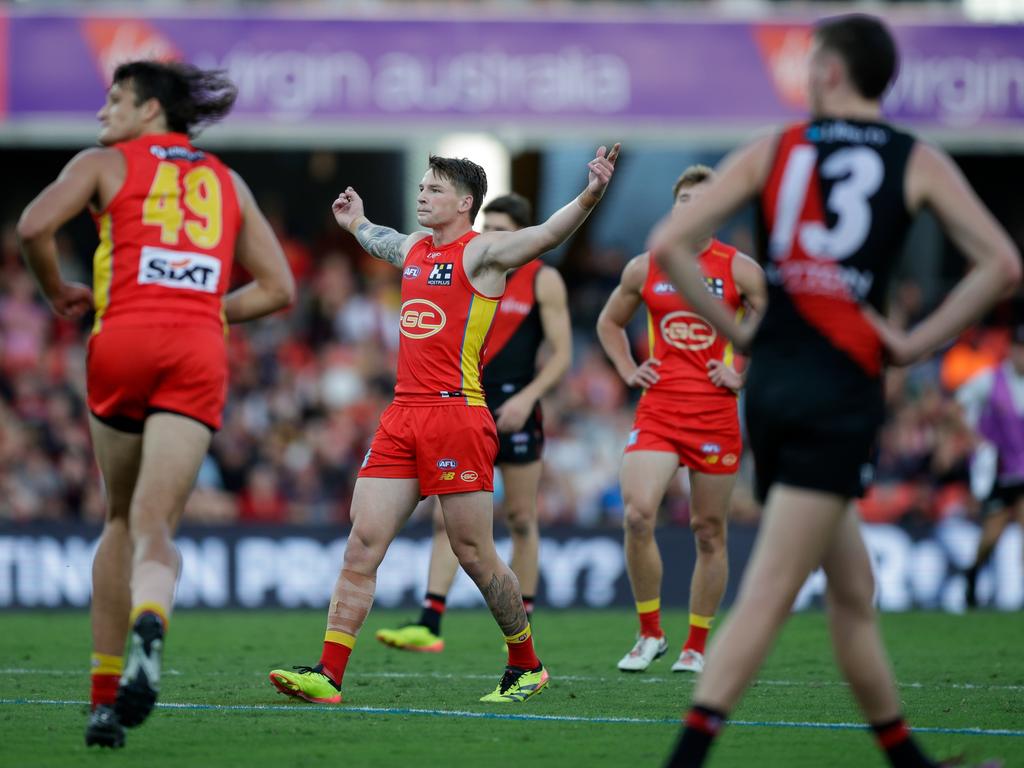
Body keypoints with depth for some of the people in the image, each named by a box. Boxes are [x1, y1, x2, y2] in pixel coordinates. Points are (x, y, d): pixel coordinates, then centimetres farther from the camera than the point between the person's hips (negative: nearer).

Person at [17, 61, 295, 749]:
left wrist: (58, 292, 12)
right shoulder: (228, 183, 25)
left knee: (123, 520, 16)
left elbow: (34, 226, -4)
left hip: (124, 341, -1)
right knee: (154, 526, -8)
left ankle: (106, 690, 10)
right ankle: (149, 626, -43)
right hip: (199, 356, 1)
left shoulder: (106, 164, 13)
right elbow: (279, 288, 22)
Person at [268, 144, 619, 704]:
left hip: (457, 414, -7)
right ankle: (328, 675, -5)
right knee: (362, 543, -2)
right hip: (402, 413, 7)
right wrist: (356, 223, 61)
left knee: (474, 554, 0)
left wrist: (589, 196, -36)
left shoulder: (481, 252, -4)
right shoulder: (415, 248, 18)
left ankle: (526, 667, 18)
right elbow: (381, 242, 44)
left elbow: (547, 235, -20)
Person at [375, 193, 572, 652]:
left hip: (514, 409, -4)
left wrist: (527, 397, -18)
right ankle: (428, 626, -11)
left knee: (521, 520, 5)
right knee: (446, 517, -7)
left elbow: (561, 354, -6)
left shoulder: (543, 281, -2)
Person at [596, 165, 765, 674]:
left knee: (709, 531, 4)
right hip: (658, 410, 1)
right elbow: (609, 323, 23)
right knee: (637, 514, -18)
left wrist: (746, 375, -3)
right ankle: (649, 634, -3)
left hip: (716, 416, -1)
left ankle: (696, 647, 17)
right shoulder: (644, 268, 7)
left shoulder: (740, 270, 0)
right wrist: (628, 370, 9)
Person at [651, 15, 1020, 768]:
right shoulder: (918, 162, 3)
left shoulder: (769, 153, 8)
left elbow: (669, 245, 0)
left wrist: (734, 331, 8)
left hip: (770, 382, 4)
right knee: (768, 594, -10)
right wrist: (917, 342, -1)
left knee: (853, 590, 16)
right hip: (842, 393, -4)